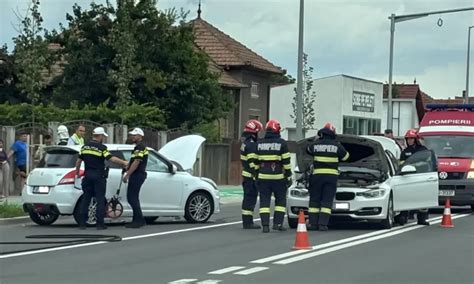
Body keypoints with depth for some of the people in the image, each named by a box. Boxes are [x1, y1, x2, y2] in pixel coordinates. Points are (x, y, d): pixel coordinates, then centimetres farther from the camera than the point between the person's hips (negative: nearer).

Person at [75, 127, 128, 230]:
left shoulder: (85, 147, 7)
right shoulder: (101, 147, -10)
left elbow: (78, 161, 10)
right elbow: (112, 158, -18)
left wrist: (77, 173, 22)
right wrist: (124, 163, -8)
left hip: (87, 175, 5)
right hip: (99, 176, -5)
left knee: (86, 198, 9)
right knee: (100, 199, 1)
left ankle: (82, 223, 6)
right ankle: (100, 224, -2)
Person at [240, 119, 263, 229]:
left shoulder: (245, 143, 17)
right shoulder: (251, 145, -16)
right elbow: (253, 163, -21)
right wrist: (256, 177, -21)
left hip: (246, 175, 10)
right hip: (251, 176, -10)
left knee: (247, 198, 14)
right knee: (251, 198, -8)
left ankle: (246, 222, 20)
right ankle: (248, 222, -8)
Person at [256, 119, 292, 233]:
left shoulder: (259, 143, 7)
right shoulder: (281, 143, -3)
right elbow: (286, 162, -4)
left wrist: (256, 176, 16)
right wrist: (288, 176, 3)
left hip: (263, 177, 2)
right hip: (278, 177, -2)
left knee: (264, 201, 4)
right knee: (280, 200, 10)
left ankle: (265, 225, -4)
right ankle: (277, 223, 3)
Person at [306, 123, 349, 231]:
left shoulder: (315, 144, 0)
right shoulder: (336, 145, -1)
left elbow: (308, 150, 21)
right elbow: (345, 156, 13)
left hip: (317, 175, 1)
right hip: (331, 175, -1)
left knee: (314, 200, 7)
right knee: (327, 201, 1)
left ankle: (313, 224, 4)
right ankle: (322, 224, -7)